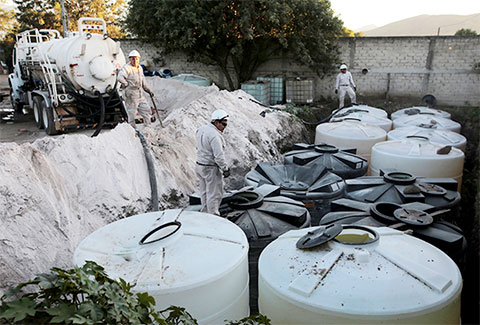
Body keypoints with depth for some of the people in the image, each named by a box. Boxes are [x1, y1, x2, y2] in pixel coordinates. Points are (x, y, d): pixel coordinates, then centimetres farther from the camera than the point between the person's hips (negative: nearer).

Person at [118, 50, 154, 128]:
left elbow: (143, 80, 26)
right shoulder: (127, 67, -13)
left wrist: (148, 90, 27)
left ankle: (147, 127, 27)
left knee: (147, 111, 12)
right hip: (131, 96, -8)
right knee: (132, 114, 1)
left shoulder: (140, 68, 13)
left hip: (140, 95, 8)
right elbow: (120, 77, -29)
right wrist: (126, 85, -16)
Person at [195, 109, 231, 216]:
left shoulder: (201, 129, 6)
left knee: (205, 191, 20)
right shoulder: (214, 135, -23)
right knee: (214, 193, 2)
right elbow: (219, 156, -24)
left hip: (199, 166, 10)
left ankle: (205, 212, 32)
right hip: (211, 168, -9)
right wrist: (225, 169, -16)